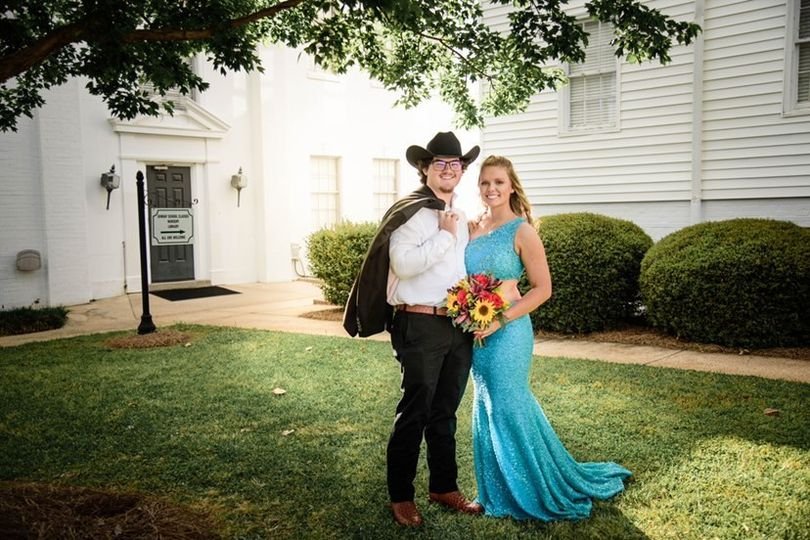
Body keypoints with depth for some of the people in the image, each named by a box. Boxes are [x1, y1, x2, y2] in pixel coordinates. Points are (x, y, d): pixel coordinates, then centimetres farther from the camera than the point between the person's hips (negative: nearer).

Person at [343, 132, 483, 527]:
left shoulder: (460, 217, 16)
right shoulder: (411, 211, -10)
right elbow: (404, 264, -24)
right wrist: (445, 235, -16)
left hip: (459, 325, 7)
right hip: (421, 326, -7)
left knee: (445, 412, 17)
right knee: (415, 412, 0)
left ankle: (443, 487, 31)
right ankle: (400, 496, 16)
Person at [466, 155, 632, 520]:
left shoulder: (521, 231, -11)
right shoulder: (473, 227, 7)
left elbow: (542, 289, -11)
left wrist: (500, 321, -18)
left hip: (506, 332, -6)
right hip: (475, 332, 7)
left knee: (506, 407, 2)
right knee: (487, 409, 16)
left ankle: (534, 493, 23)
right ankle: (500, 489, 35)